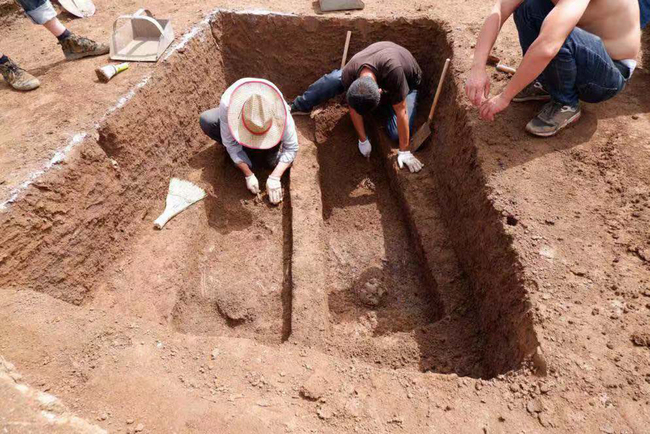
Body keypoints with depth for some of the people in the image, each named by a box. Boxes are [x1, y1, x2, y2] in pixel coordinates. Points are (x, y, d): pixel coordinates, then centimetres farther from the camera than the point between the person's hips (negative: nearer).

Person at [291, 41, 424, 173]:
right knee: (334, 79, -21)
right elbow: (354, 110, -20)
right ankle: (296, 106, -1)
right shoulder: (348, 73, -35)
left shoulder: (393, 70, -48)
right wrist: (363, 140, -13)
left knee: (397, 134, -22)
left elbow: (401, 111, -39)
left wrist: (404, 151, -33)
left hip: (406, 81, -2)